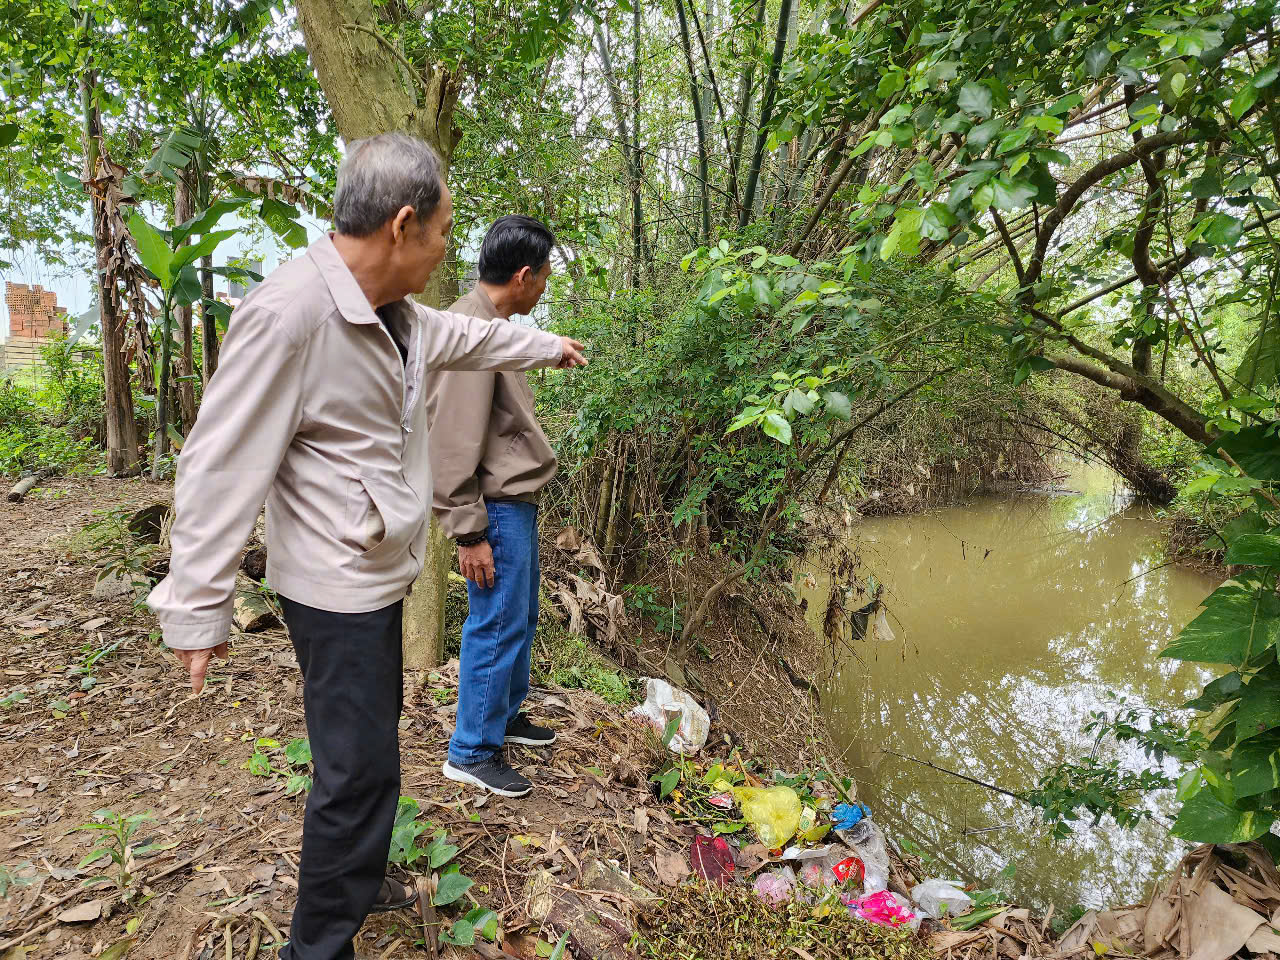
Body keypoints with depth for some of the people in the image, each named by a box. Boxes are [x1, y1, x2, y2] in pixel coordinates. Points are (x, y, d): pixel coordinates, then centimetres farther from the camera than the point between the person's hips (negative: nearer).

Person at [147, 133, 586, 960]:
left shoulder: (395, 310, 3)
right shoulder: (287, 314, -25)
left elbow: (463, 335, 24)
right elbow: (223, 465, -22)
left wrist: (547, 346, 37)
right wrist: (198, 606, -17)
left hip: (380, 574, 9)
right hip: (337, 587, -9)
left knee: (370, 740, 23)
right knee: (362, 767, 0)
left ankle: (355, 881, 45)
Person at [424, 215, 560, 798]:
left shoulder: (494, 324, 11)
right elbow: (453, 443, -22)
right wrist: (470, 532, -20)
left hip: (517, 499, 10)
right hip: (496, 507, -10)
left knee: (521, 618, 20)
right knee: (497, 626, 0)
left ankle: (505, 716, 37)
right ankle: (471, 752, 15)